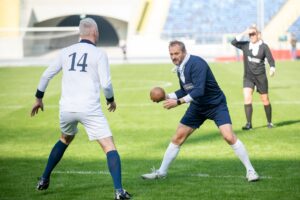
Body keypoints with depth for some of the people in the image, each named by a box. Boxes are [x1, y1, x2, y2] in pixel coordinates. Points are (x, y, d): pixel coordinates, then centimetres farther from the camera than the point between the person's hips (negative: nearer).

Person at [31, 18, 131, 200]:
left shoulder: (66, 52, 10)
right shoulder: (99, 54, -3)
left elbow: (47, 75, 13)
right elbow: (106, 84, -9)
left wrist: (39, 98, 27)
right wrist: (111, 100, 11)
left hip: (66, 108, 5)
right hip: (90, 109, -5)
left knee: (65, 140, 31)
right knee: (109, 146, -3)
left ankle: (44, 180, 33)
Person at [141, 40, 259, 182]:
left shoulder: (196, 64, -26)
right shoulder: (180, 68, 1)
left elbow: (199, 90, -35)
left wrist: (178, 102, -36)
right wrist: (168, 96, -2)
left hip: (216, 105, -8)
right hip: (197, 107, 8)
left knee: (229, 137, -21)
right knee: (178, 137, 6)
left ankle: (250, 170, -9)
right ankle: (161, 172, 16)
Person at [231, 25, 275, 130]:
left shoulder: (264, 46, -4)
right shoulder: (245, 45, 2)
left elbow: (271, 60, -3)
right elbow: (234, 42, -12)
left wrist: (272, 69, -22)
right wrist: (244, 33, -18)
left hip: (260, 76, -1)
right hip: (248, 76, 2)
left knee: (265, 100, 7)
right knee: (247, 98, -15)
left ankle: (269, 122, 24)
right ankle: (249, 123, -14)